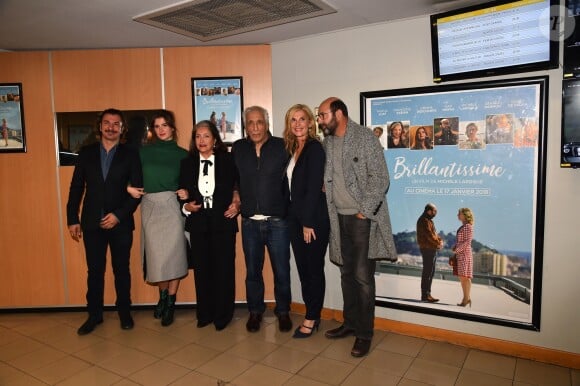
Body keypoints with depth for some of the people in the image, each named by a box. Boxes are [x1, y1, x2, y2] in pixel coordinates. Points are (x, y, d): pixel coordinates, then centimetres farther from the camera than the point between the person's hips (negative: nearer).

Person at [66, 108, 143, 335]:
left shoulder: (130, 155, 1)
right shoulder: (86, 153, 7)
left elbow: (137, 190, -3)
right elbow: (76, 188, 7)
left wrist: (118, 215, -12)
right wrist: (72, 220, 3)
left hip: (120, 223, -1)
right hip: (92, 223, 2)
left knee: (122, 270, 9)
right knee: (94, 271, 9)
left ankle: (124, 312, 24)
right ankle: (94, 314, 23)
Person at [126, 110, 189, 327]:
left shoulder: (181, 154, 4)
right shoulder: (144, 151, 7)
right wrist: (129, 187, -8)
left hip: (172, 206, -1)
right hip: (150, 207, 2)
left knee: (173, 253, 0)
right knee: (156, 254, 6)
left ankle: (170, 303, 13)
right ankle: (162, 296, 26)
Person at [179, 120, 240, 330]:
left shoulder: (228, 161, 1)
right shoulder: (187, 163, 7)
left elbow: (239, 187, 6)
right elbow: (182, 194, 10)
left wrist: (237, 204, -10)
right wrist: (186, 206, -8)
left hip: (223, 221, -2)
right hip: (198, 223, 2)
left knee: (224, 268, 3)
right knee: (201, 269, 9)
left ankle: (223, 315, 18)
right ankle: (205, 313, 24)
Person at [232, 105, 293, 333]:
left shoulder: (282, 146, -5)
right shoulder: (238, 148, 5)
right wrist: (237, 197, 2)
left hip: (278, 221, -2)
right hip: (250, 222, 3)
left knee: (281, 271, 9)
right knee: (252, 271, 14)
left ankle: (283, 312, 28)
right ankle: (255, 312, 32)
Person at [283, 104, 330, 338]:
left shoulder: (314, 148, -11)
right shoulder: (292, 149, 12)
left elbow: (314, 188, -15)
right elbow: (292, 186, 11)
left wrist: (308, 223, -16)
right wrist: (295, 219, 5)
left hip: (314, 219, -7)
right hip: (295, 218, 7)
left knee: (314, 268, 5)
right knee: (302, 268, 12)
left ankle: (312, 319, 18)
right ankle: (312, 315, 25)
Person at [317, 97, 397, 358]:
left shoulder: (364, 138, -9)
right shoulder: (327, 142, 10)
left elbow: (380, 178, -14)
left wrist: (364, 212, -15)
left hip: (363, 218, -6)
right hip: (340, 218, 6)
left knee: (363, 277, -2)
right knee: (346, 273, 14)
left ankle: (364, 333, 13)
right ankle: (350, 323, 29)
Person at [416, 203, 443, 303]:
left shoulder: (429, 221, 21)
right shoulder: (424, 221, -12)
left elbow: (434, 233, 22)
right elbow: (429, 235, -19)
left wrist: (440, 240, 4)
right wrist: (438, 244, -9)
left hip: (432, 249, 11)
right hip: (427, 249, -11)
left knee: (430, 272, 13)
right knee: (427, 272, -8)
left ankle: (427, 294, 19)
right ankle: (425, 295, -6)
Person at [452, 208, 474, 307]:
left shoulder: (468, 226, -10)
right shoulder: (462, 226, 16)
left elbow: (468, 241, -15)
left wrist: (458, 249, -13)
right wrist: (454, 246, 7)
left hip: (464, 253, -9)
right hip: (460, 254, 9)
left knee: (465, 276, -6)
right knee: (461, 276, 9)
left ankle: (466, 298, -1)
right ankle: (467, 297, 16)